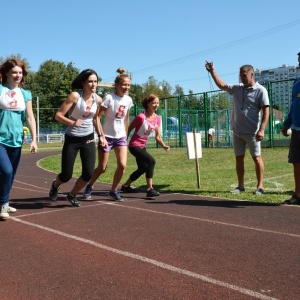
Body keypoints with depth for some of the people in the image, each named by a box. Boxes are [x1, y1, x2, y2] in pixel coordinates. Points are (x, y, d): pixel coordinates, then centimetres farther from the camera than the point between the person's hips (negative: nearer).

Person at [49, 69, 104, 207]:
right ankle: (55, 186, 38)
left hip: (88, 139, 4)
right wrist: (72, 123, -33)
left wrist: (101, 136, 15)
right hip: (72, 139, -4)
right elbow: (58, 115, -18)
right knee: (66, 175, 0)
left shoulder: (98, 99, -1)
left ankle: (72, 195, 23)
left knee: (89, 173, -6)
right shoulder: (75, 96, -17)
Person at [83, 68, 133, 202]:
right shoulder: (109, 98, -17)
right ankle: (89, 186, 31)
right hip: (107, 137, -4)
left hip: (121, 137, 4)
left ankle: (113, 191, 11)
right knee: (102, 168, 3)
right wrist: (101, 136, -20)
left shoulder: (128, 100, 0)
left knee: (122, 165, -10)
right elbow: (97, 117, -17)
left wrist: (126, 136, 14)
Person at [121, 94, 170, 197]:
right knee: (151, 161, -25)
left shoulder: (157, 119, -1)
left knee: (143, 168, 19)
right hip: (134, 145, -9)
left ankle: (125, 186, 38)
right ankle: (150, 189, -21)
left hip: (142, 146, 9)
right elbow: (129, 129, -10)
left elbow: (158, 137, 0)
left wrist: (163, 146, -17)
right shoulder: (141, 117, -20)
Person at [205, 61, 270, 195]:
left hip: (252, 132, -6)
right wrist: (212, 71, 15)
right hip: (237, 131, 6)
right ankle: (240, 185, 19)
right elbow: (221, 85, 22)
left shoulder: (260, 90, -9)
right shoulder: (237, 88, 9)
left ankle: (260, 186, 7)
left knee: (257, 158, 1)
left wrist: (261, 130, -21)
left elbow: (266, 111, -13)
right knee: (239, 158, 10)